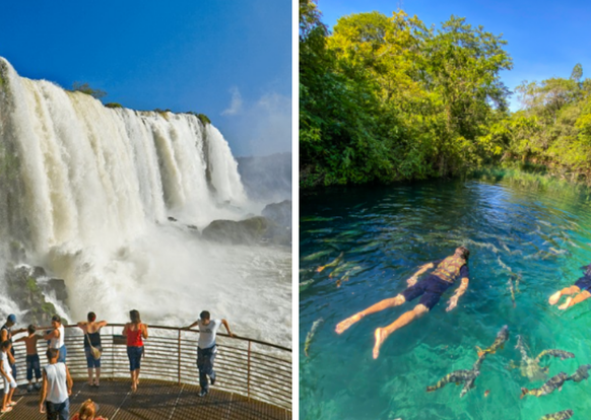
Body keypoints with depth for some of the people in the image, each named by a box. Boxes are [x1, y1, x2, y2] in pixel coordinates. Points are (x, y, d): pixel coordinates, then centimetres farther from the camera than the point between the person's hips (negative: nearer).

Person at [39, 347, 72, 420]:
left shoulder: (46, 369, -18)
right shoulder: (63, 366, -12)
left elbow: (44, 389, -17)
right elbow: (70, 382, -1)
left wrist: (41, 403, -5)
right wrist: (69, 389, 20)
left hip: (51, 401, 0)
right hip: (64, 399, 0)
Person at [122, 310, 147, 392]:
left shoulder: (128, 325, -17)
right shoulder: (141, 325, -14)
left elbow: (124, 334, 2)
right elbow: (145, 336, -2)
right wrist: (146, 329, 11)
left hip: (131, 347, -2)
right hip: (139, 347, 2)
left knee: (132, 365, 10)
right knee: (137, 363, 23)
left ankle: (134, 384, 6)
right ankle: (137, 379, 41)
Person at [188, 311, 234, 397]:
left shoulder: (215, 323, -18)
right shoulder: (200, 322, -8)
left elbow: (224, 321, -1)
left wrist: (229, 332, 2)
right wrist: (189, 327, 32)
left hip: (210, 349, -4)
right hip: (200, 348, 4)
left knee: (207, 369, -9)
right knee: (201, 370, 10)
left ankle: (212, 376, 28)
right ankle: (204, 389, 28)